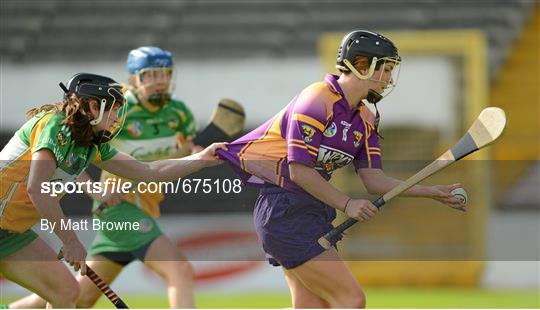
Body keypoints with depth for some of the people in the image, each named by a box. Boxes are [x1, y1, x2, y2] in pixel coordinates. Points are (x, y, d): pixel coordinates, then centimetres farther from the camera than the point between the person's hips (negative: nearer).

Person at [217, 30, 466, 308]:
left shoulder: (365, 120, 12)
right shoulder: (317, 100, -15)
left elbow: (374, 180, 8)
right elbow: (300, 171, -19)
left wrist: (432, 192, 1)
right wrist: (347, 204, -20)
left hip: (316, 212, 10)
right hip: (284, 210, -10)